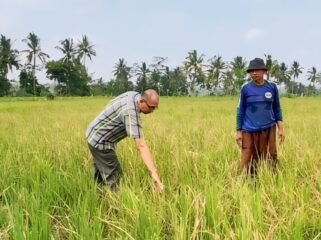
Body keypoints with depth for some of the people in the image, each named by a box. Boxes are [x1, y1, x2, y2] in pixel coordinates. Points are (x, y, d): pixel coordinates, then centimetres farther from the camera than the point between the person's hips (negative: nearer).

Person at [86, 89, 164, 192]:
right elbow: (141, 146, -41)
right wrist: (153, 172, -47)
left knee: (101, 175, 24)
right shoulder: (131, 113, -33)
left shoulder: (134, 95, -5)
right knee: (113, 179, -6)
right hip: (100, 142, -10)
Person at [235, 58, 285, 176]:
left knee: (270, 160, 0)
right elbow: (241, 110, 4)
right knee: (248, 162, -2)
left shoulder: (272, 87, 2)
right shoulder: (246, 88, -1)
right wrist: (238, 131, 0)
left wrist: (281, 128, 1)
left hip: (268, 129, 1)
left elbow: (277, 108, 9)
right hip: (249, 131, -1)